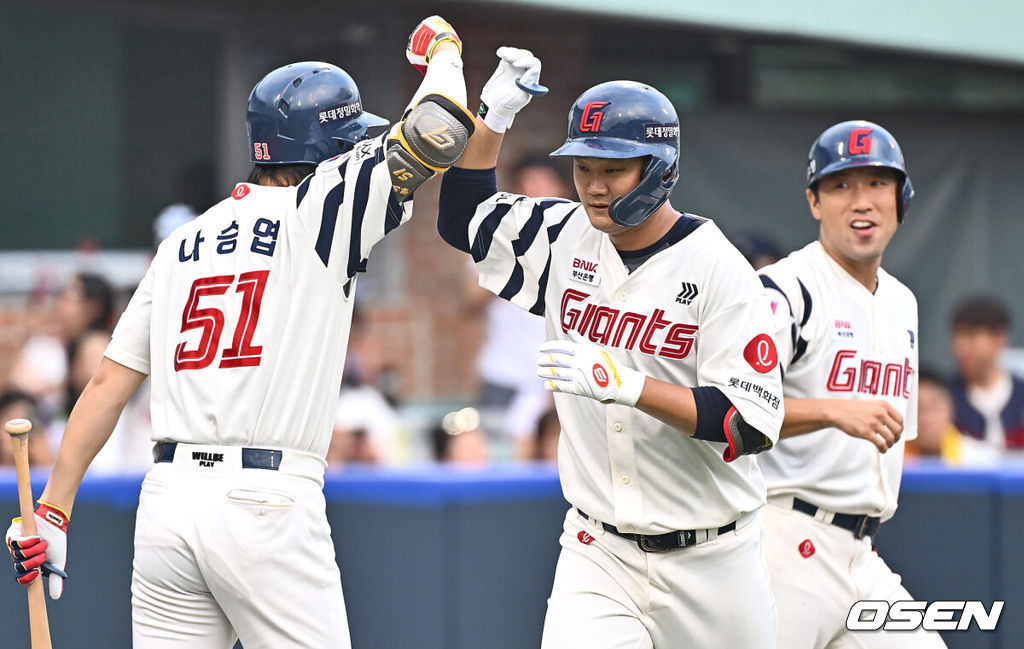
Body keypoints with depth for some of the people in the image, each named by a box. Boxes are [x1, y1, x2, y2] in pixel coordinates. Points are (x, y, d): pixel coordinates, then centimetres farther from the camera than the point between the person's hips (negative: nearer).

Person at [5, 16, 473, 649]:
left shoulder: (183, 242, 18)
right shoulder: (320, 209, -1)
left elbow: (109, 382, 14)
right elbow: (436, 130, -9)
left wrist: (53, 512, 13)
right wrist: (443, 50, 13)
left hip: (167, 498, 6)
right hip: (267, 502, -6)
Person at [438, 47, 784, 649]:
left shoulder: (719, 269, -13)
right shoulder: (569, 238, 3)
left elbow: (752, 425, -19)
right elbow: (465, 218, 18)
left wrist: (628, 384, -30)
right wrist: (494, 116, 4)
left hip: (710, 558, -3)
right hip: (598, 551, 3)